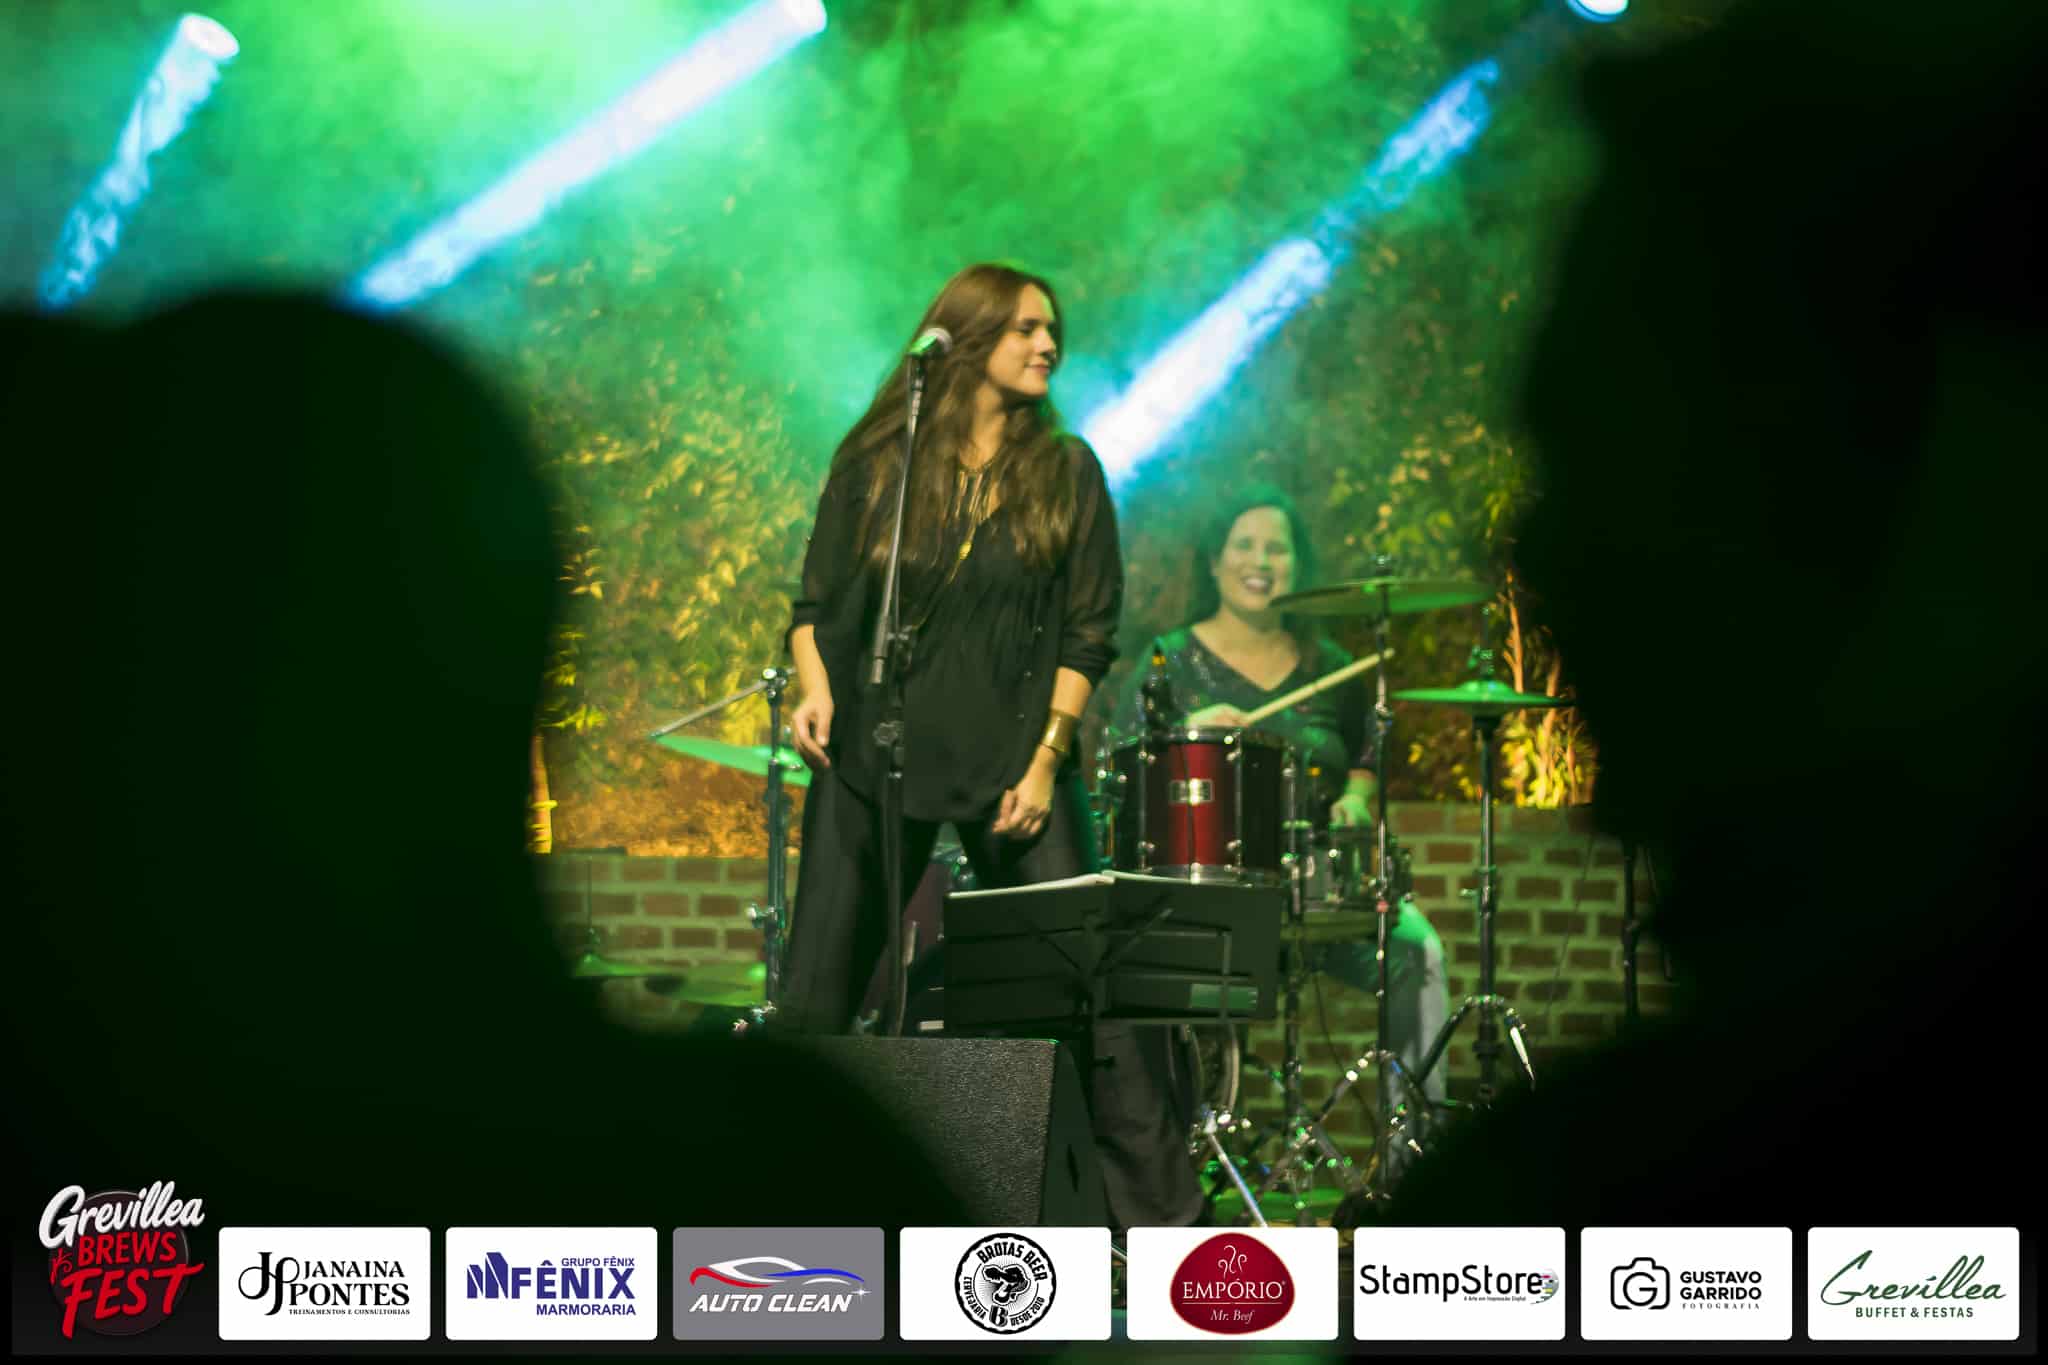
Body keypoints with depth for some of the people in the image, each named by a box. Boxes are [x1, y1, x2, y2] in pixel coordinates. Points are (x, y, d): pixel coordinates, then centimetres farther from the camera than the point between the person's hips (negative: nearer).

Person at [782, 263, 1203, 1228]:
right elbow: (818, 603, 8)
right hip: (874, 750, 1)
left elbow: (1088, 633, 3)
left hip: (1013, 760, 0)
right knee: (817, 996, 3)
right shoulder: (876, 460, 5)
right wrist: (816, 692, -10)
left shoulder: (1067, 472, 5)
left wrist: (1047, 760, -6)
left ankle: (1159, 1217, -1)